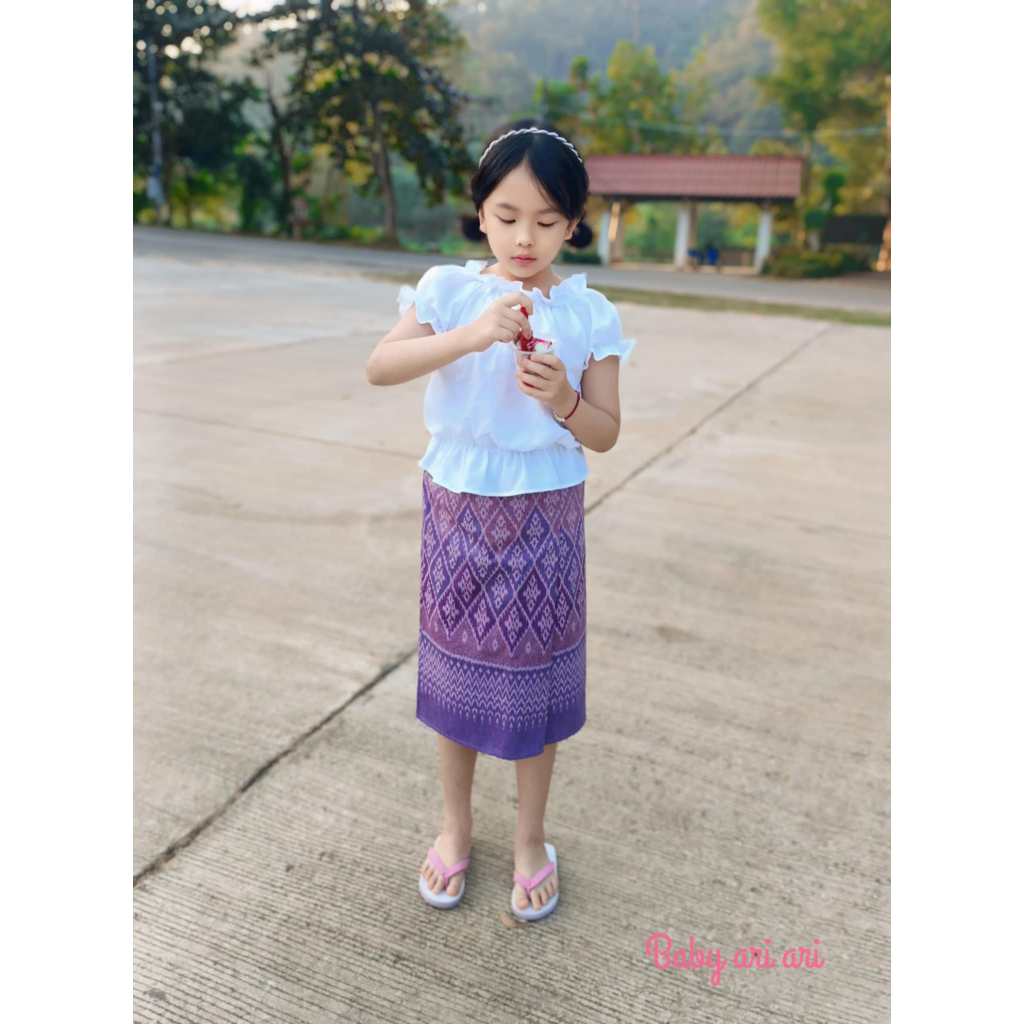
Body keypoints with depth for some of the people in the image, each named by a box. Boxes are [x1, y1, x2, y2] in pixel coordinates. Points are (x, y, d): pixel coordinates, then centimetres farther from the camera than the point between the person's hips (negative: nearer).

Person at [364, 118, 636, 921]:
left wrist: (562, 400, -21)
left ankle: (531, 840, 34)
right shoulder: (450, 290, -3)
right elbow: (379, 366, -18)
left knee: (535, 676, 10)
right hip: (459, 509, 1)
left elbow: (606, 434, -1)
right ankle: (456, 824, 38)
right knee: (458, 667, 14)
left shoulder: (588, 313, -3)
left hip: (545, 519, 0)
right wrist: (469, 335, -31)